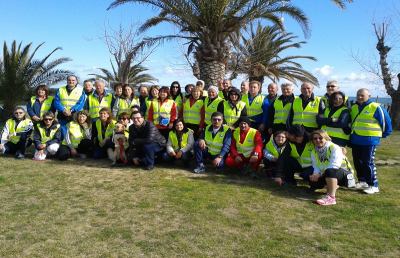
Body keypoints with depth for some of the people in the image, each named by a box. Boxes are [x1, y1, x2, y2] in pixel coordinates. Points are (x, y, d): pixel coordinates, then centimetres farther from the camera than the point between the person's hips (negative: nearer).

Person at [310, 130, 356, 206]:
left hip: (344, 173, -8)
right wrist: (315, 175, -26)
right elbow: (316, 167, -3)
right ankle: (334, 185, 19)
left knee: (329, 171, -37)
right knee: (313, 183, -6)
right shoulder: (314, 152, 4)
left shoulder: (334, 148, -17)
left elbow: (334, 166, -29)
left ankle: (331, 197, -39)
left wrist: (319, 174, -33)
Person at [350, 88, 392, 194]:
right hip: (355, 140, 7)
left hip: (369, 140, -7)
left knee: (368, 163, -6)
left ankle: (374, 185, 3)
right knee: (357, 162, 11)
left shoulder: (376, 107, -10)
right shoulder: (354, 108, 11)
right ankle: (362, 181, 25)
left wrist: (384, 134, 4)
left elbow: (386, 121, -4)